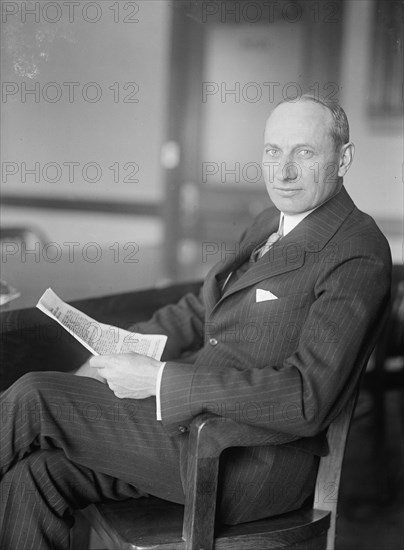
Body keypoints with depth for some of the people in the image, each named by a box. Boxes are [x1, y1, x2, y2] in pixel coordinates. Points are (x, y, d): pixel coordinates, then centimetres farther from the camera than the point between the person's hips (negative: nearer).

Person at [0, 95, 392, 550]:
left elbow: (307, 400, -25)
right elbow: (201, 310, 20)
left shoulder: (357, 255, -17)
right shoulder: (271, 224, 12)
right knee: (37, 471, -7)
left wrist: (161, 379, -24)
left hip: (251, 461, -8)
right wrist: (109, 359, 5)